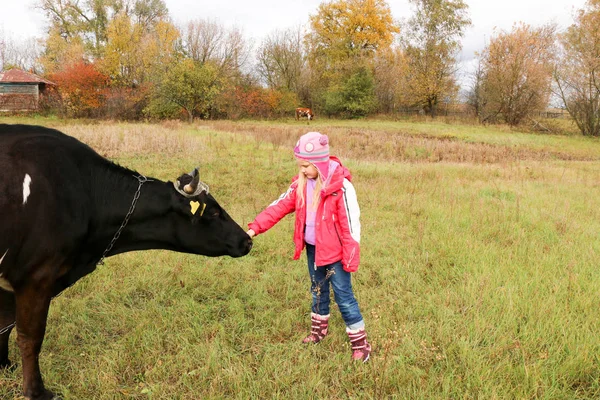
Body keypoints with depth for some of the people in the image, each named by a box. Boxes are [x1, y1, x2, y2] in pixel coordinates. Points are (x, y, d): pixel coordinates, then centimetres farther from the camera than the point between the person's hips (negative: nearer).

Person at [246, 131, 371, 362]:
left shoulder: (341, 186, -22)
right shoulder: (301, 184, -2)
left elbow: (351, 224, -19)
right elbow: (280, 206, -1)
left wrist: (351, 258, -18)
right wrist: (255, 228, -10)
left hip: (334, 251, -6)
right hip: (312, 248, 6)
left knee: (344, 297, 1)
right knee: (318, 291, 23)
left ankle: (360, 344, 14)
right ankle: (319, 330, 44)